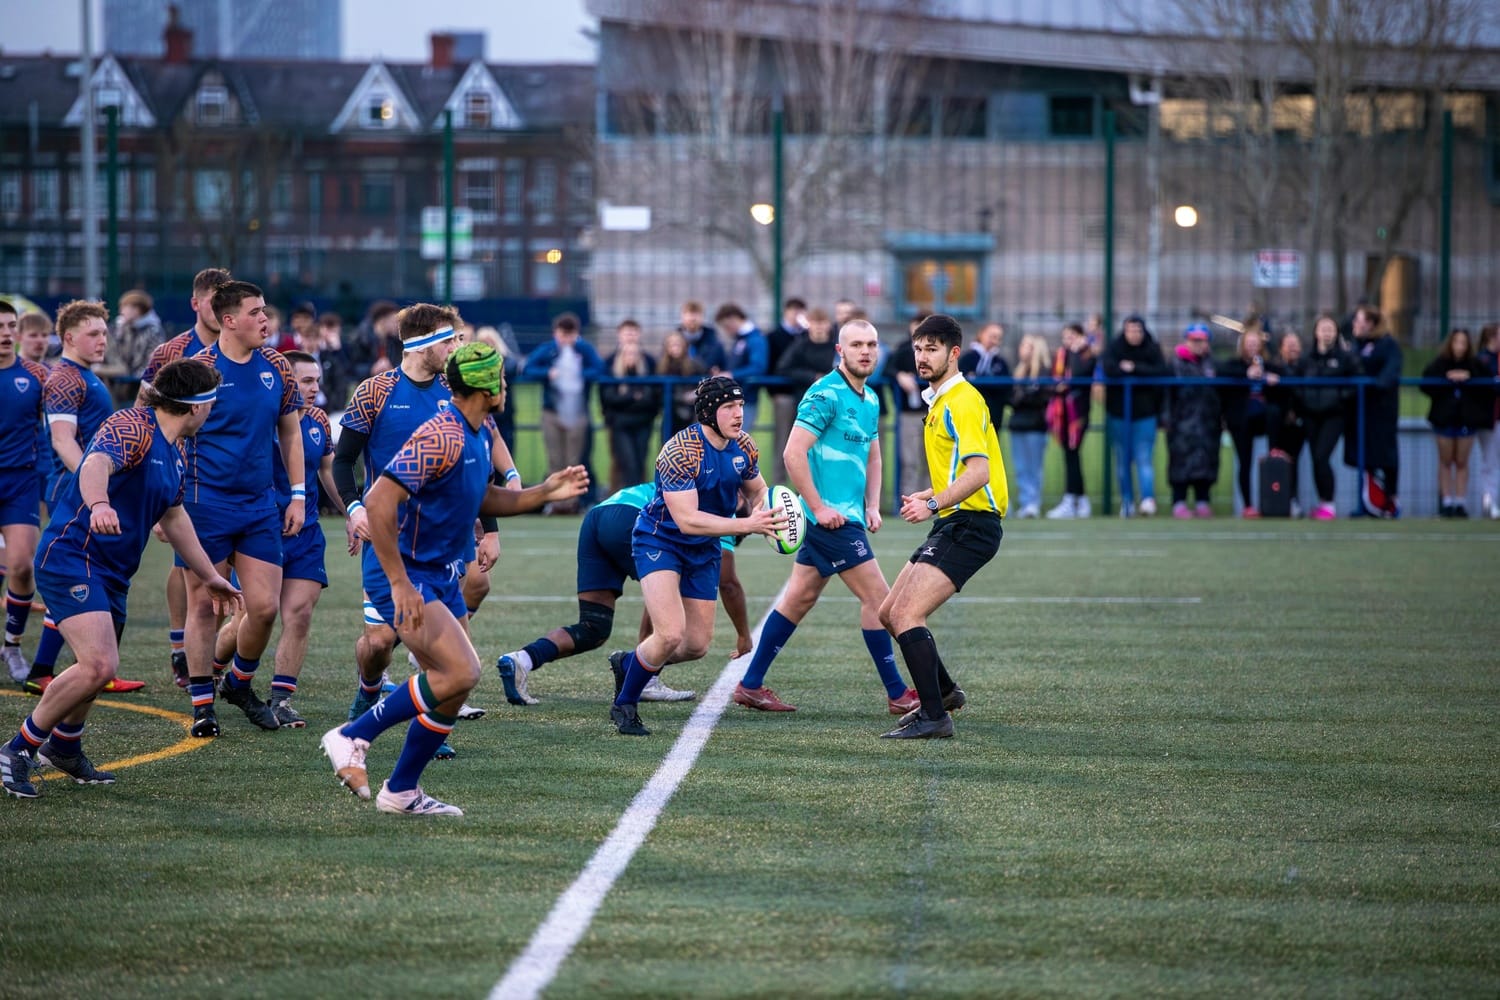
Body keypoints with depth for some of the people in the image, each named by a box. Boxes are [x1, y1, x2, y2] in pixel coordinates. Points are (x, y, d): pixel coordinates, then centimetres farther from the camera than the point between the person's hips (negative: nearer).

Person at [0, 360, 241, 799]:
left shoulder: (174, 452, 17)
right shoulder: (131, 427, -14)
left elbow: (174, 516, 31)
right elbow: (96, 464, -35)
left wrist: (209, 575, 38)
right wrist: (98, 504, -56)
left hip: (112, 572, 10)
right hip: (72, 557, -10)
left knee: (100, 668, 19)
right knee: (99, 666, -22)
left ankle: (63, 746, 44)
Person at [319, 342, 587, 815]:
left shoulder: (483, 434, 8)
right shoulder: (441, 437, -23)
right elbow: (378, 502, -28)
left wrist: (544, 493, 10)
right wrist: (400, 583, -29)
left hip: (444, 579, 10)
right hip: (409, 578, -10)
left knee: (452, 688, 7)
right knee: (461, 672, -23)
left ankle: (401, 791, 19)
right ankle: (352, 737, -12)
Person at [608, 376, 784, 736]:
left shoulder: (743, 447, -6)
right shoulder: (681, 452, -27)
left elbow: (757, 491, 12)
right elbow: (687, 519, -32)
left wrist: (762, 514, -13)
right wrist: (745, 525, -36)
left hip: (704, 550, 7)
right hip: (660, 541, -7)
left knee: (697, 645, 7)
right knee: (670, 635, -22)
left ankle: (630, 665, 36)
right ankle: (624, 705, 1)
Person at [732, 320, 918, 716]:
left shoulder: (870, 400, 14)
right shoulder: (825, 394, -14)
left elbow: (872, 456, 26)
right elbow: (793, 452, -19)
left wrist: (872, 507, 13)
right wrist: (818, 507, -19)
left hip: (848, 516, 9)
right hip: (829, 516, -9)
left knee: (799, 598, 11)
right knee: (877, 596, -7)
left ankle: (751, 684, 16)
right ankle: (897, 694, 0)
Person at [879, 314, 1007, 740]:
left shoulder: (962, 401, -14)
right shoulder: (938, 401, 18)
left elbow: (978, 471, -25)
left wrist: (933, 504, -30)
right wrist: (926, 495, 20)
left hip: (971, 525, -10)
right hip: (952, 524, 10)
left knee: (907, 615, -18)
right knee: (889, 614, 13)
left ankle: (934, 718, -16)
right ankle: (943, 692, 29)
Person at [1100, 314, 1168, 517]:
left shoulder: (1153, 349, 1)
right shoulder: (1113, 348, -1)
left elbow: (1161, 372, -12)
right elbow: (1108, 368, -18)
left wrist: (1133, 368, -14)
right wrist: (1143, 374, -12)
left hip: (1145, 411, -1)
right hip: (1119, 411, 1)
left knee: (1144, 458, -11)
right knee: (1123, 460, 7)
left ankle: (1148, 499, -20)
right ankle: (1127, 501, 15)